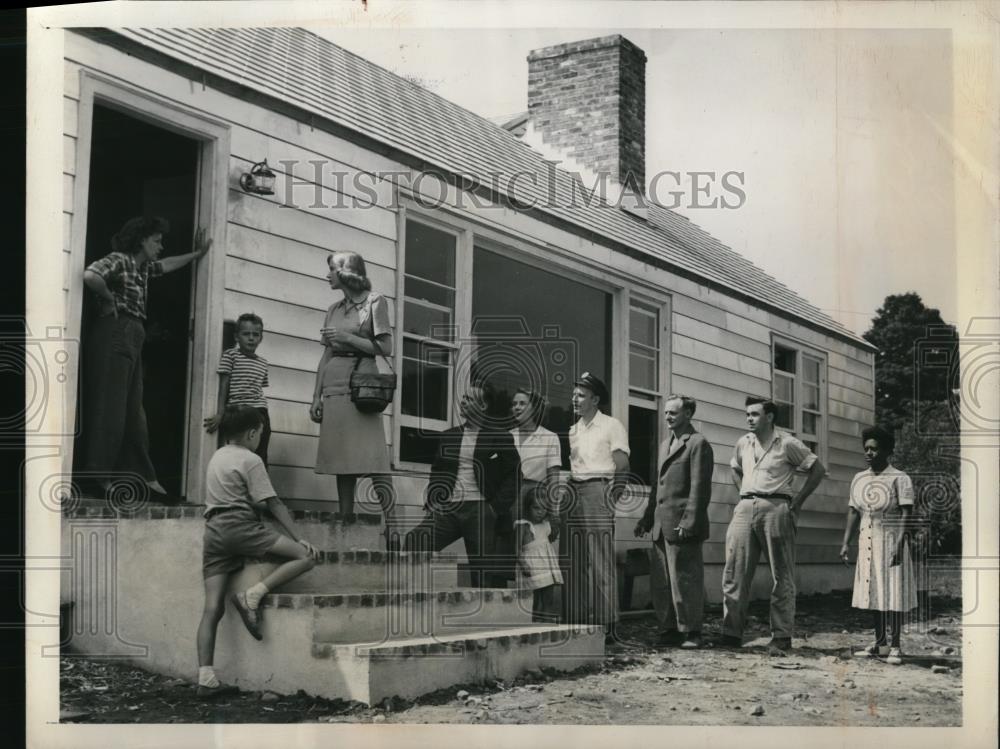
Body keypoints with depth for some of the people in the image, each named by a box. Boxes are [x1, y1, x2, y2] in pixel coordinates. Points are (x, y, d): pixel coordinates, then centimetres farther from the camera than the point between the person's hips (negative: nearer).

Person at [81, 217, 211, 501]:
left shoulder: (143, 267, 21)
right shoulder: (119, 260, -6)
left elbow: (167, 264, 42)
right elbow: (91, 276, -26)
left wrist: (197, 254, 47)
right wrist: (108, 300, -12)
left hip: (132, 339, 9)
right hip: (114, 335, -9)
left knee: (133, 411, 9)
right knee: (109, 408, -10)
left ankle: (146, 478, 11)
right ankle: (99, 477, -9)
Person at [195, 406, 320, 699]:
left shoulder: (216, 457, 25)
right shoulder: (250, 460, 1)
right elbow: (273, 504, -5)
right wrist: (298, 539, -6)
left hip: (213, 530, 8)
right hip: (240, 526, -8)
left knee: (212, 608, 0)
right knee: (306, 556, -12)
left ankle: (205, 678, -9)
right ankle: (253, 594, -23)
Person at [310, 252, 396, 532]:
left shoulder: (374, 301, 2)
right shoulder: (334, 309, 17)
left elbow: (385, 348, -4)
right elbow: (325, 356, 15)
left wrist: (346, 337, -8)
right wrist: (316, 397, 9)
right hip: (334, 389, 6)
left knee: (374, 462, -13)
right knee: (342, 462, 3)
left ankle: (392, 531, -15)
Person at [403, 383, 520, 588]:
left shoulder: (500, 438, 3)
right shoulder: (447, 436, 17)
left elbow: (514, 476, 0)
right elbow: (436, 473, 20)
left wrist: (495, 508, -9)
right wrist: (431, 502, 5)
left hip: (479, 510, -3)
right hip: (447, 508, 4)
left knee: (482, 576, -1)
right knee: (414, 541, -18)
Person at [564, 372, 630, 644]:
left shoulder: (611, 426, 2)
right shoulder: (573, 431, 21)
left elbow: (622, 466, -5)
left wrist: (612, 496, -11)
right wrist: (568, 495, 7)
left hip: (598, 490, -6)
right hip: (574, 495, 6)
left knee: (601, 562, -8)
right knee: (575, 564, 3)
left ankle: (607, 626, -8)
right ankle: (576, 623, 6)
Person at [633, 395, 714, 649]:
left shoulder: (698, 444, -6)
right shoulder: (665, 444, 21)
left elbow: (699, 487, -13)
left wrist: (689, 523, -19)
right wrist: (647, 518, 18)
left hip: (683, 526, -8)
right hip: (661, 527, 8)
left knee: (686, 581, -2)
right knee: (660, 582, 8)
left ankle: (691, 632, 7)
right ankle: (670, 629, 17)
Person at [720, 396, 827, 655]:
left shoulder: (787, 444, -3)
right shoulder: (743, 443, 13)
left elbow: (818, 470, 0)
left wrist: (796, 503, -4)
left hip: (775, 508, -5)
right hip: (745, 509, 5)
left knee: (781, 578, 1)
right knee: (734, 573, -1)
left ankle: (781, 638, 5)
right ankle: (731, 635, 4)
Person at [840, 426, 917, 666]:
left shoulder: (899, 479, -7)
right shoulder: (859, 479, 10)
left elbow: (906, 513, -12)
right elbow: (853, 511, 12)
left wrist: (899, 543, -21)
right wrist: (846, 543, 6)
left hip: (890, 540, -6)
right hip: (866, 542, 6)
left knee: (892, 593, -5)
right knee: (872, 592, 10)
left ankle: (894, 646, -1)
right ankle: (880, 642, 20)